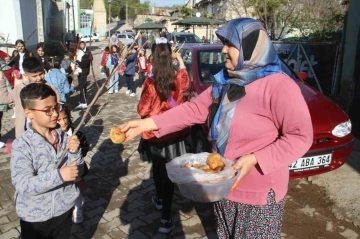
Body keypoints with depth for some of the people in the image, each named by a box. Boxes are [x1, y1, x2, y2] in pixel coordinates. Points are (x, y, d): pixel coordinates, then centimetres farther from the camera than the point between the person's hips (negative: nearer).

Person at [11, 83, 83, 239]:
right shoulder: (22, 145, -20)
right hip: (35, 217, -4)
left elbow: (77, 171, -4)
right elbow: (22, 185, -25)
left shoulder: (63, 137, -7)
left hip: (64, 209, 4)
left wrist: (75, 153, -22)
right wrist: (59, 176, -34)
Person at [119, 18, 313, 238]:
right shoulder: (225, 83, 3)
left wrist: (255, 159, -29)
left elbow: (300, 137, -21)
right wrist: (146, 124, -4)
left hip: (259, 194, -7)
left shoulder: (278, 86, -21)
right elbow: (194, 109, 3)